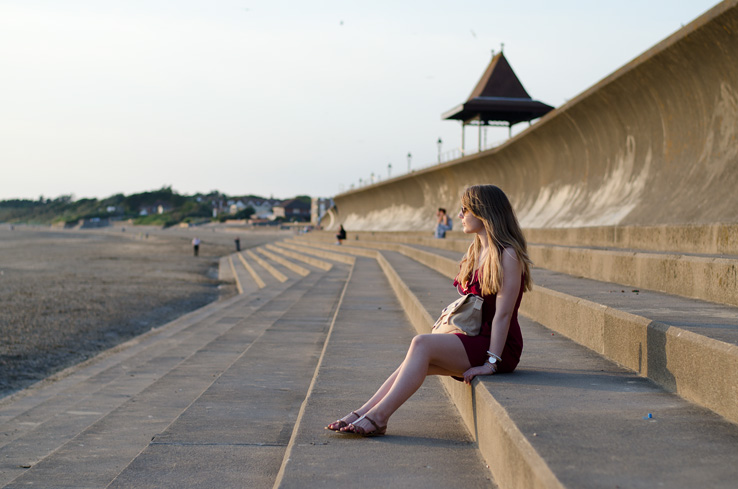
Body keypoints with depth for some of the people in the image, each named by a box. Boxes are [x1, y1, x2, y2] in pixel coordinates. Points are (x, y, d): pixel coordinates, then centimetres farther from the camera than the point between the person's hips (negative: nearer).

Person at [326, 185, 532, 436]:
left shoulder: (508, 256, -12)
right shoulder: (475, 252, 16)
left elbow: (503, 313, -17)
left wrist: (491, 362, -20)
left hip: (500, 348, -8)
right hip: (472, 340, 8)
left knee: (422, 343, -26)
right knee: (416, 361, -14)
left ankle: (378, 416, -29)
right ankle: (362, 413, -18)